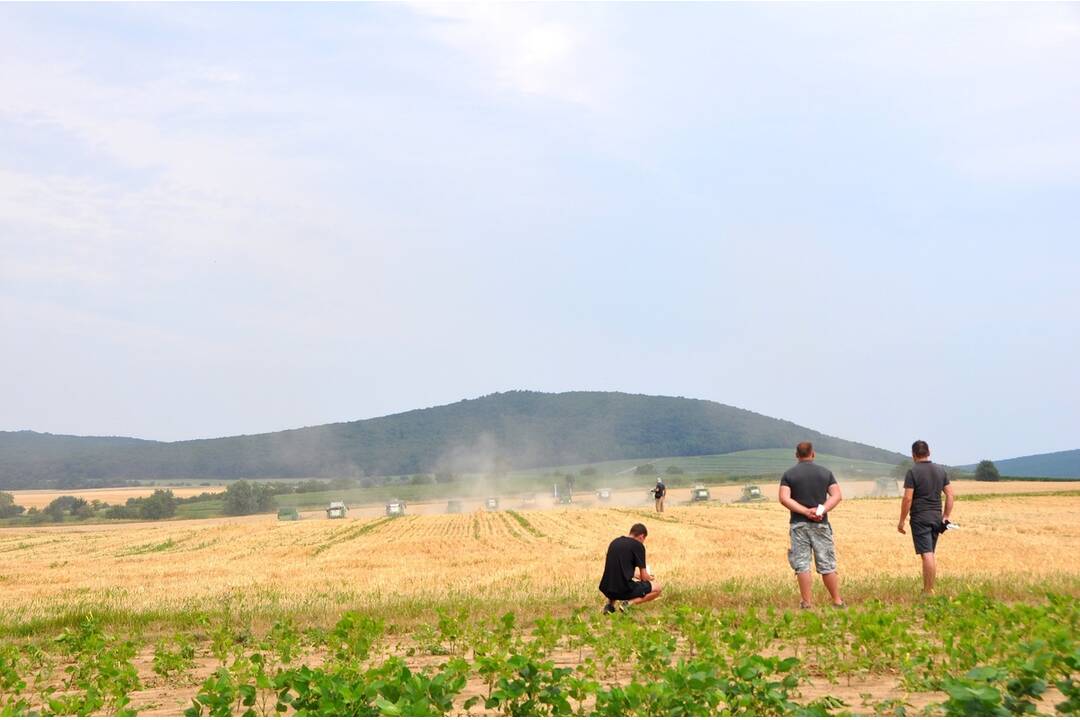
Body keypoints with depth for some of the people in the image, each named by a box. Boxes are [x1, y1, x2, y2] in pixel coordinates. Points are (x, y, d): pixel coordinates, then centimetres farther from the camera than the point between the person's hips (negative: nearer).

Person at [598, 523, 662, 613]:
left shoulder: (614, 542, 13)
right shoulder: (638, 545, -5)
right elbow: (644, 577, -2)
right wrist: (650, 578, 21)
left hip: (606, 590, 7)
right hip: (624, 590, -7)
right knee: (657, 588, 11)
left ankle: (610, 603, 12)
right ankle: (628, 603, -8)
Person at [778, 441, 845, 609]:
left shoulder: (789, 475, 1)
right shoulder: (825, 472, 7)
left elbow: (784, 499, -11)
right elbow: (837, 496, -1)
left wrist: (805, 511, -13)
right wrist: (822, 511, -12)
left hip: (799, 524, -2)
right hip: (821, 524, 2)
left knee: (802, 565, 0)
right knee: (827, 565, 7)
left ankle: (807, 602, -2)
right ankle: (837, 601, 10)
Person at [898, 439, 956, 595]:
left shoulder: (913, 472, -10)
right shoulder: (941, 470, 8)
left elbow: (907, 498, -14)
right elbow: (950, 495, 8)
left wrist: (902, 521, -7)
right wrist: (947, 516, 14)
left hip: (920, 518, -6)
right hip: (936, 517, 6)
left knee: (926, 554, -8)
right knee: (931, 554, 15)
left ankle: (929, 591, -9)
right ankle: (928, 588, 19)